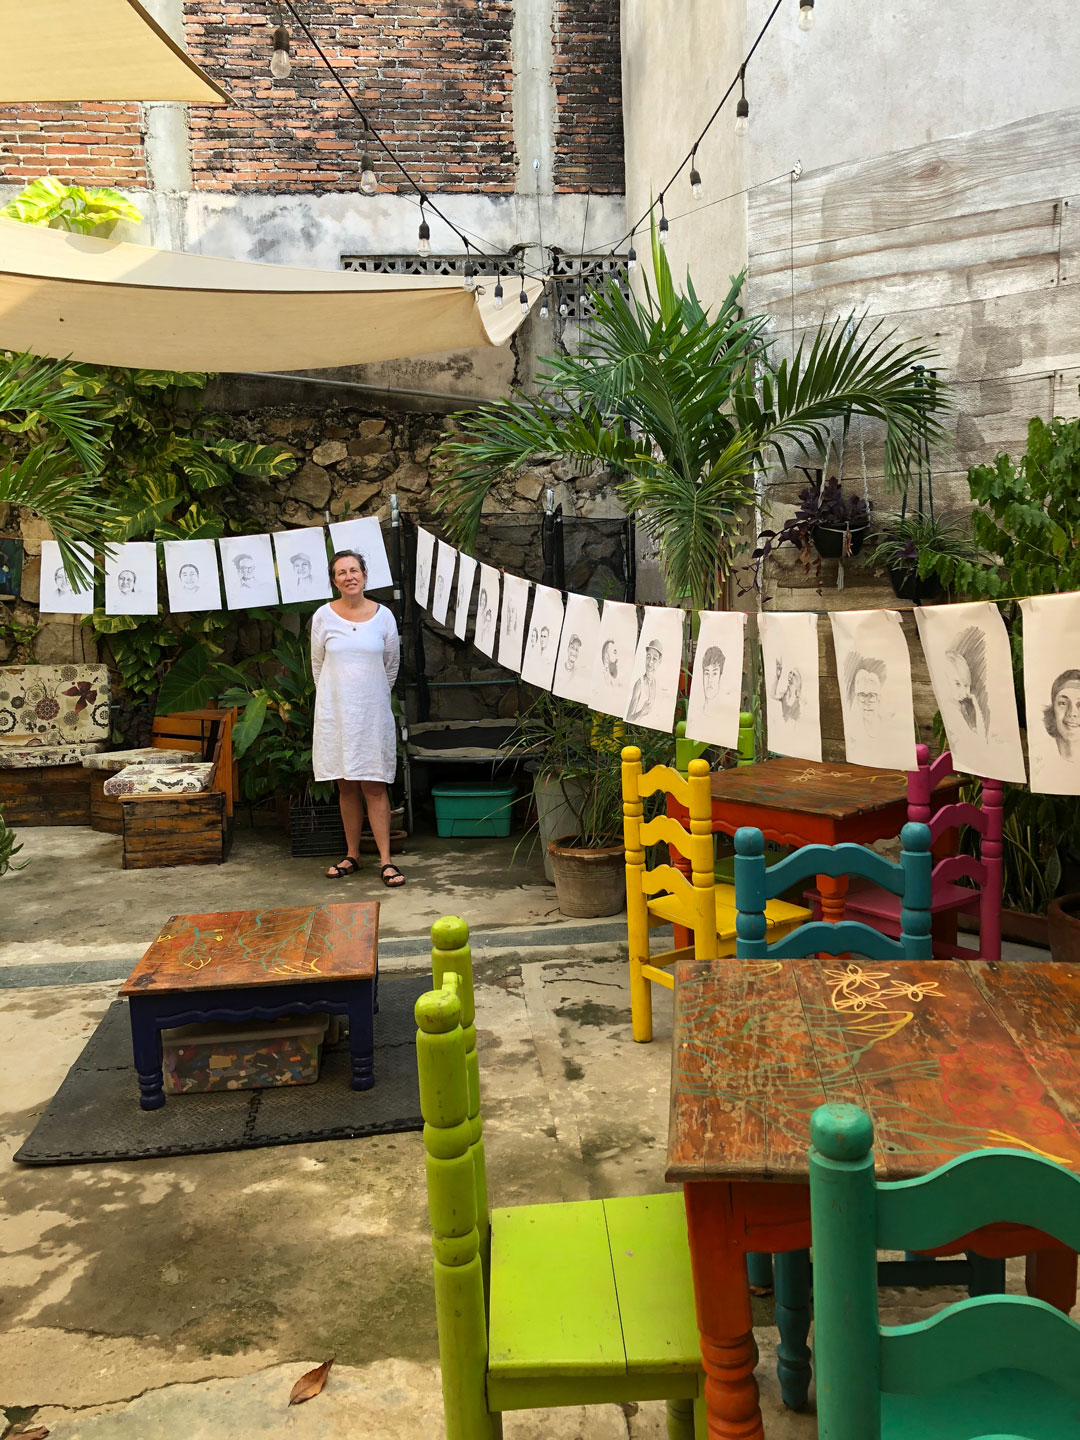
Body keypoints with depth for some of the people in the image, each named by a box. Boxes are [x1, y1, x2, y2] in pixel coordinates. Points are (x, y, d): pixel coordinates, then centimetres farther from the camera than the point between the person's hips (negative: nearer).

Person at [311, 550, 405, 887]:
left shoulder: (383, 616, 0)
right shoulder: (323, 616, 0)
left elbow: (391, 663, 12)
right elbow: (317, 664, 10)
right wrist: (334, 696, 12)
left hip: (372, 713, -1)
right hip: (335, 712, 1)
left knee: (374, 786, -3)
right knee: (346, 786, 7)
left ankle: (385, 860, -1)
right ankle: (352, 856, 18)